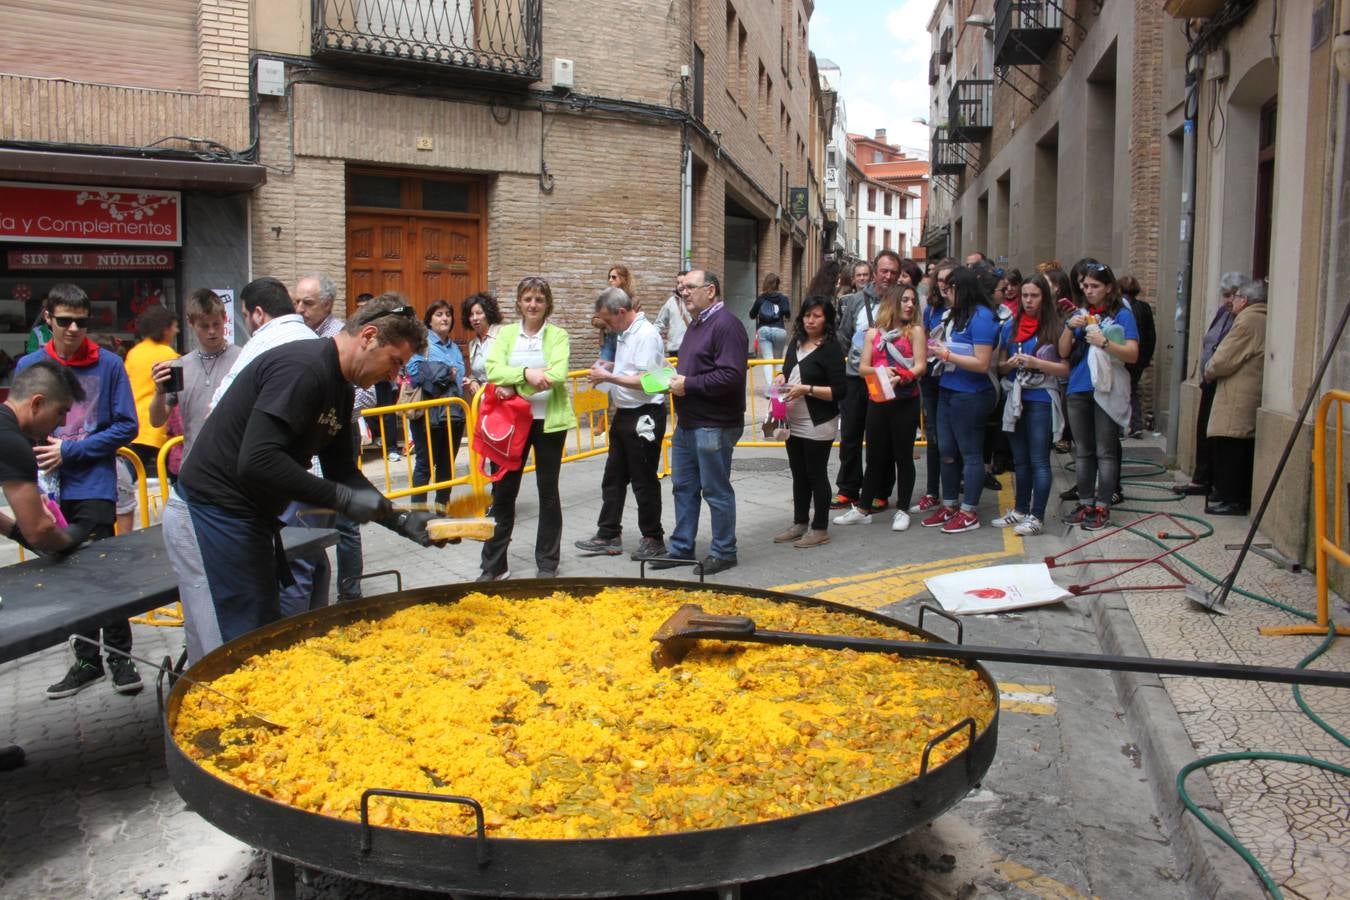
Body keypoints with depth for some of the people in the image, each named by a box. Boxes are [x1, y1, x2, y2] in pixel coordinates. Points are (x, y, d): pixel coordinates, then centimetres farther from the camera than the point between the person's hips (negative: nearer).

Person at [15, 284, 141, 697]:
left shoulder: (108, 364, -4)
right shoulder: (29, 366, 3)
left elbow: (126, 426, -5)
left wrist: (71, 451, -12)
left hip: (94, 487, -3)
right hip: (49, 489, 3)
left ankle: (119, 656, 14)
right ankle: (87, 660, 23)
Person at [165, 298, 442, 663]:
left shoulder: (340, 389, 9)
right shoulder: (303, 368, -22)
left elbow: (342, 472, 13)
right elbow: (257, 461, -30)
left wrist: (402, 521, 3)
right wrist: (343, 498, -25)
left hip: (250, 520, 10)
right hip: (212, 519, -10)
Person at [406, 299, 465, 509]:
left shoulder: (454, 347, 18)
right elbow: (415, 371, -18)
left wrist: (465, 382, 4)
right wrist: (447, 373, -10)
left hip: (453, 413, 7)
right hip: (429, 413, -7)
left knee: (447, 464, 12)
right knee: (425, 464, -2)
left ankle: (442, 506, 23)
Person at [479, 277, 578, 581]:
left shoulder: (558, 335, -2)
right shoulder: (506, 333, 5)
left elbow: (557, 374, -19)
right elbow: (493, 370, -11)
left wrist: (513, 384, -21)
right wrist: (526, 374, -26)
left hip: (549, 421, -2)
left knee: (548, 490, 9)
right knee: (503, 491, 6)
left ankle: (547, 563, 21)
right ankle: (493, 565, 17)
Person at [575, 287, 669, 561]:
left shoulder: (646, 335, -17)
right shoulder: (625, 334, 12)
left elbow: (645, 381, -23)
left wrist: (609, 377, -17)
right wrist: (607, 368, 6)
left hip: (644, 416, -10)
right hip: (624, 414, 10)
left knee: (643, 481, 1)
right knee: (613, 478, 14)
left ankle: (653, 539, 14)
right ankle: (608, 535, 23)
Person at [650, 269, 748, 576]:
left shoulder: (726, 325, -16)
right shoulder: (696, 324, 16)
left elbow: (731, 376, -25)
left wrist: (688, 384, -20)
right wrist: (676, 378, 4)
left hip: (713, 426, -10)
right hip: (687, 423, 10)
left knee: (716, 490, 1)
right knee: (683, 487, 15)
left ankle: (724, 552, 14)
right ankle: (682, 548, 25)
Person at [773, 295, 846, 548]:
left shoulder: (831, 349, -13)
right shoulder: (796, 342, 9)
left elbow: (839, 391, -16)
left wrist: (806, 389, -23)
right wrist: (782, 377, 1)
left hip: (818, 427, -7)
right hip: (794, 424, 7)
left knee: (816, 476, 1)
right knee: (799, 475, 15)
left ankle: (820, 529, 12)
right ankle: (799, 524, 26)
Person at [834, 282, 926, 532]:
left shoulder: (915, 331, 2)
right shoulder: (873, 333, 9)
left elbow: (920, 366, -7)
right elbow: (862, 367, 4)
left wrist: (900, 378, -23)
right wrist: (880, 371, -16)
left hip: (905, 401, -3)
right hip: (877, 401, 3)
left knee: (903, 456, 4)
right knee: (875, 457, 10)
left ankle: (902, 510, 14)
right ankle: (862, 509, 17)